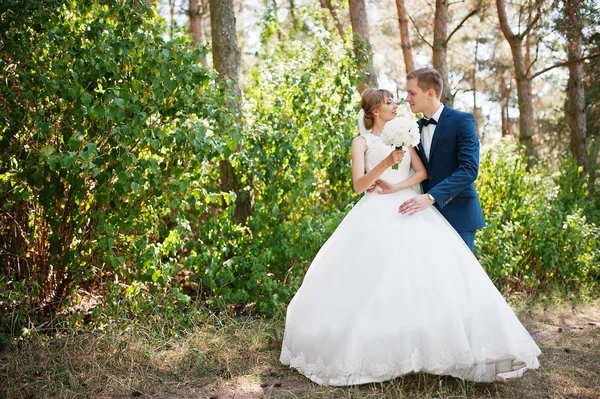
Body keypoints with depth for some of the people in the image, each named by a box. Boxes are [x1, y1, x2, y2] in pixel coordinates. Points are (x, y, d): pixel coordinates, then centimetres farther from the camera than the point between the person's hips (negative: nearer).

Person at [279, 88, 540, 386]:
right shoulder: (362, 142, 5)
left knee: (429, 274, -9)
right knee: (373, 282, -9)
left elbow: (423, 172, 8)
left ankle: (435, 346, -2)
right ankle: (374, 350, 4)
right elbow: (358, 185, -8)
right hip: (377, 216, -4)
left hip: (409, 211, 4)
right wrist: (385, 163, -21)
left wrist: (397, 187, -8)